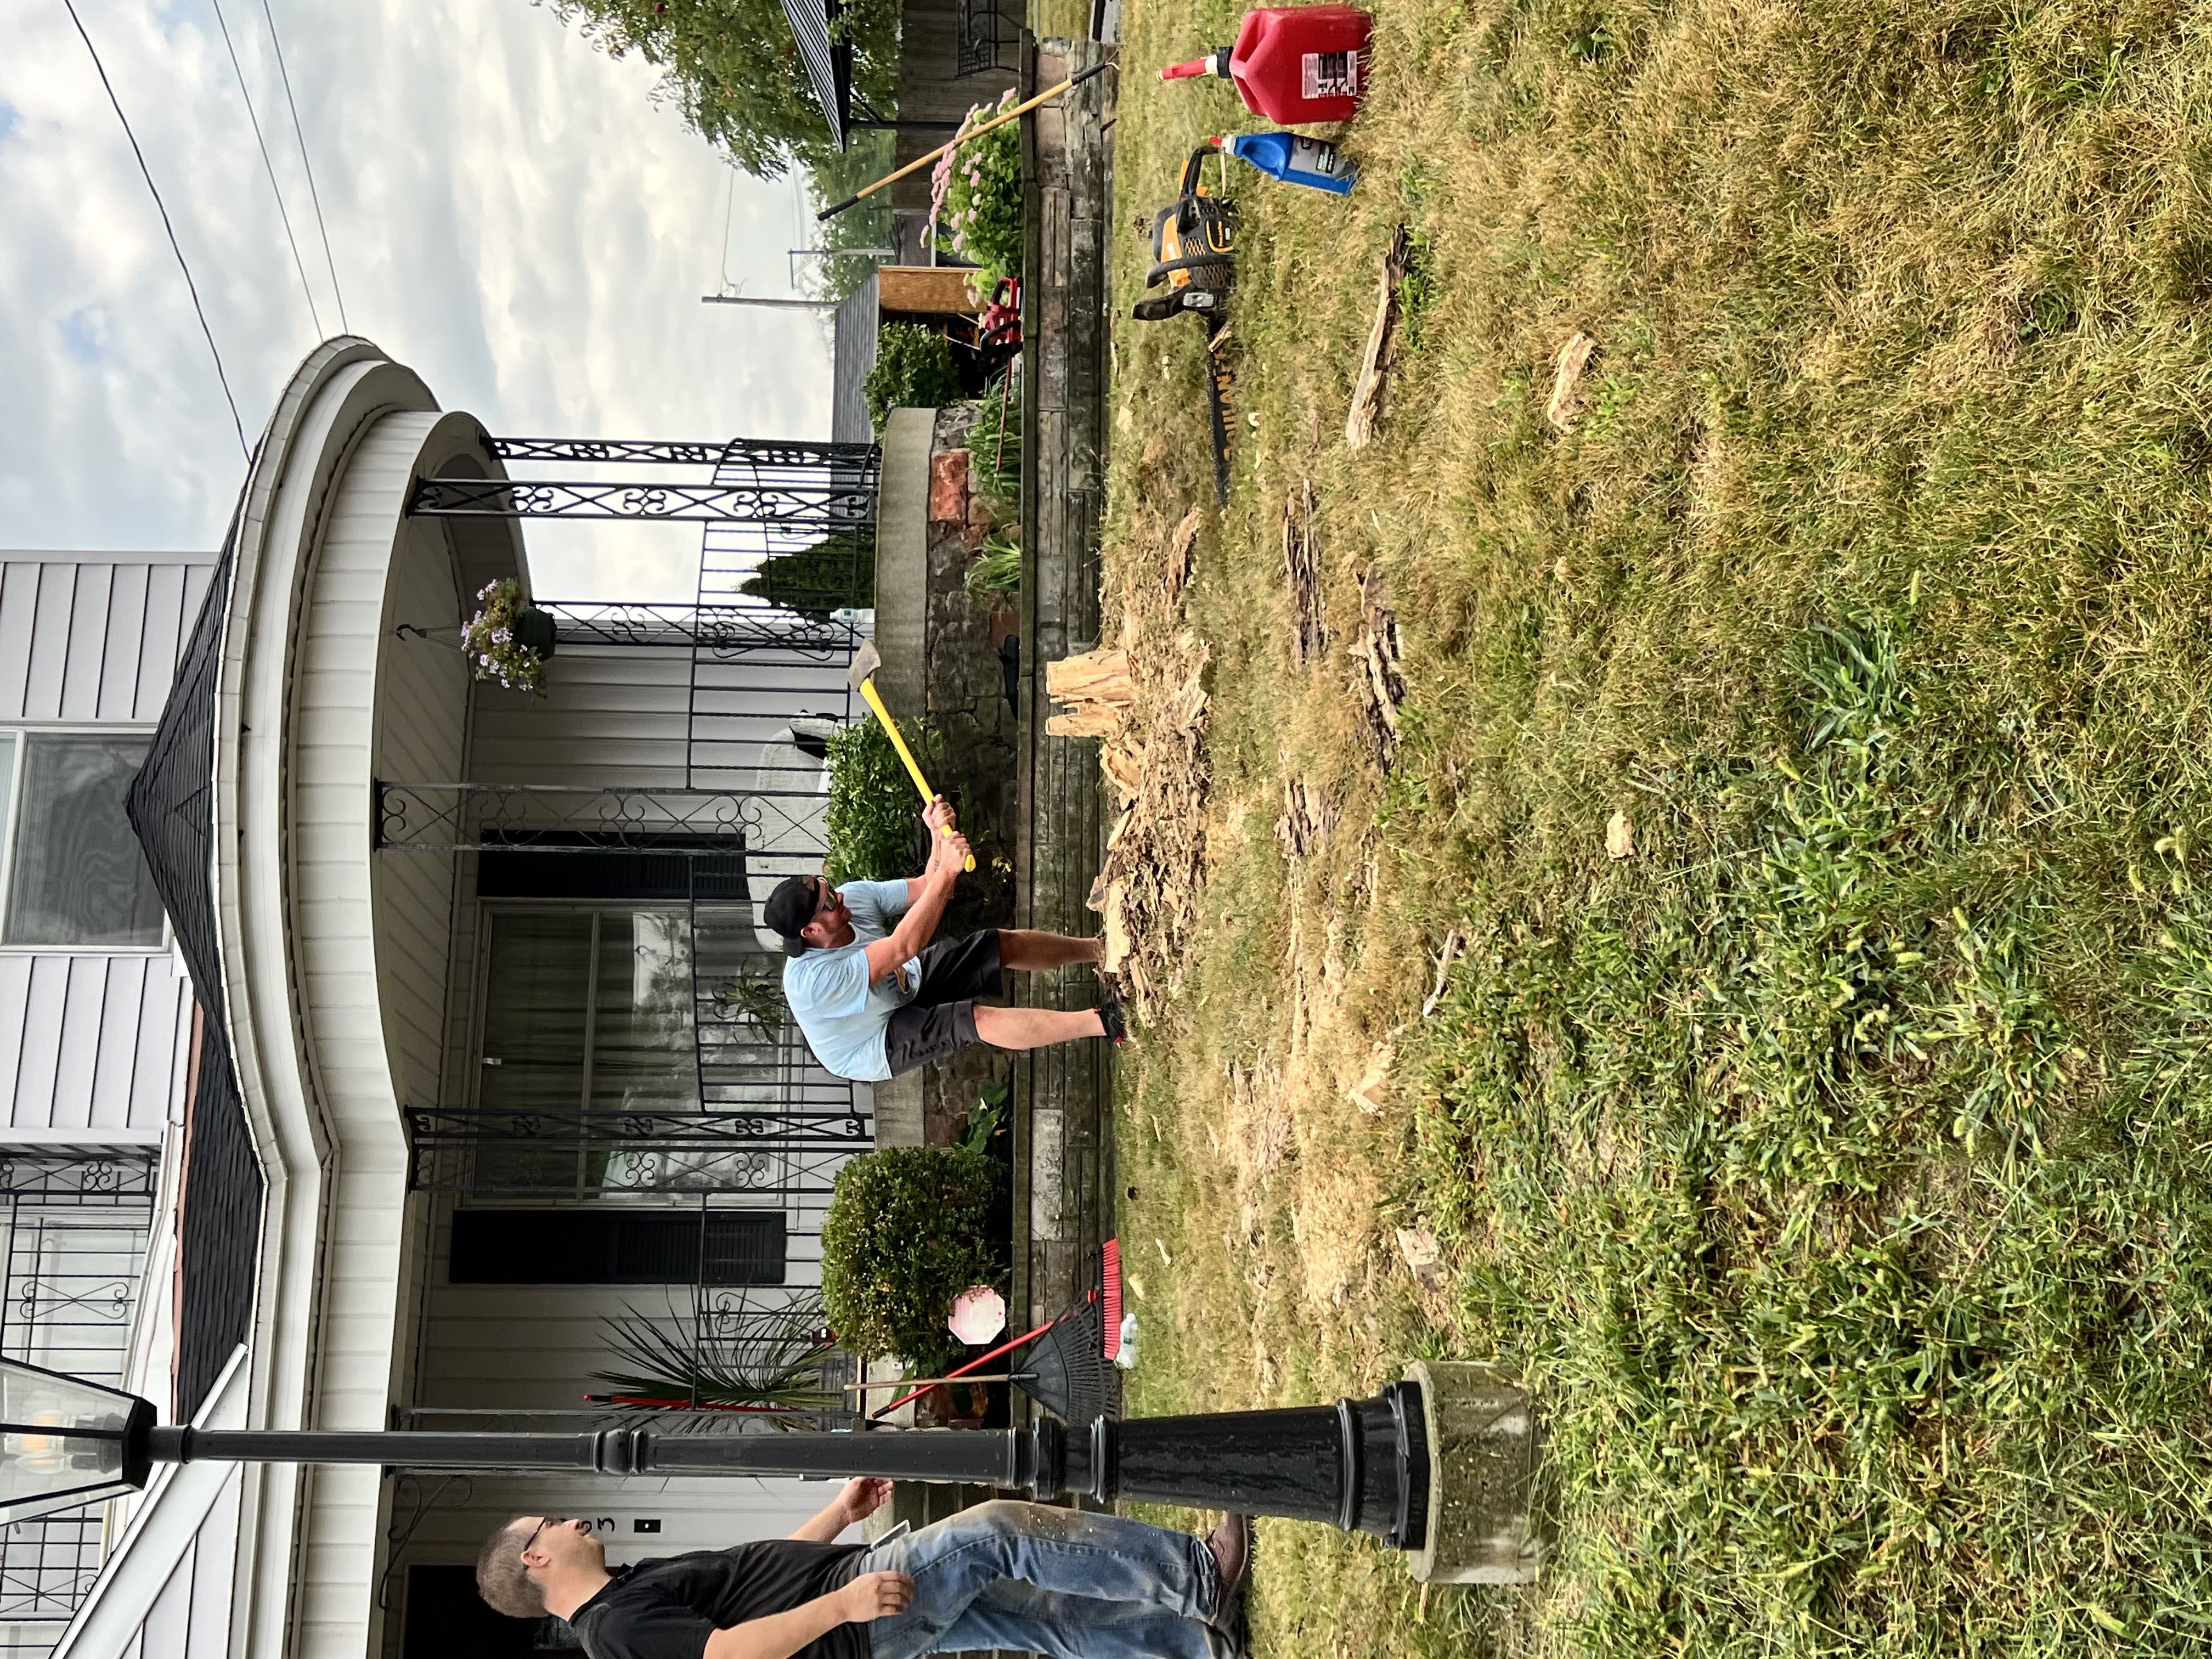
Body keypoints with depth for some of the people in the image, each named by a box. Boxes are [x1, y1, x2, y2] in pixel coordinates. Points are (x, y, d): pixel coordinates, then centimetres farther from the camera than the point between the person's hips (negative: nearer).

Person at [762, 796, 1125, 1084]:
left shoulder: (855, 896, -19)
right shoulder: (812, 982, -41)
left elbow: (928, 889, -14)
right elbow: (903, 946, -46)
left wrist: (941, 838, -35)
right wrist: (947, 871, -49)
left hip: (908, 983, 8)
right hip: (879, 1047, -8)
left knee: (1005, 943, -3)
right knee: (977, 1019, -32)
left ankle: (1100, 948, 13)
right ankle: (1103, 1023, -33)